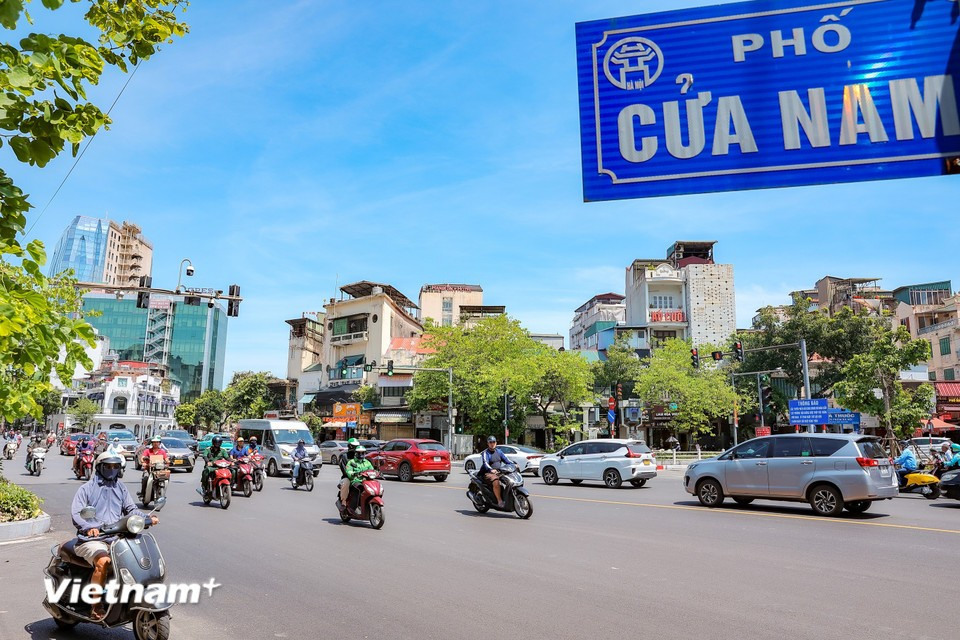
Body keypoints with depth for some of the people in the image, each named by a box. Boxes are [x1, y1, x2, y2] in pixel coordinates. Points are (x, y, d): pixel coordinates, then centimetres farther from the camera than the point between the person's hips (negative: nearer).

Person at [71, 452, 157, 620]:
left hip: (116, 539, 5)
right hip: (92, 540, -5)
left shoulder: (121, 488, 19)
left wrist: (147, 518, -2)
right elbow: (76, 513, -6)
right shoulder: (87, 488, 3)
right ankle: (97, 606, -21)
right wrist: (89, 527, -26)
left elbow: (131, 509, 18)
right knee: (103, 563, -34)